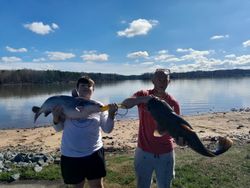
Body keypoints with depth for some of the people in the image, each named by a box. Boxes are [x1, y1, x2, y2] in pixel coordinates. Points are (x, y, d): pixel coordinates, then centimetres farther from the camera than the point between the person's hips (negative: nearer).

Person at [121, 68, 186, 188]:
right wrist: (144, 99, -41)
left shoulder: (173, 103, -3)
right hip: (144, 152, -1)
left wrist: (181, 139, -22)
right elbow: (125, 104, -24)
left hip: (166, 153, 1)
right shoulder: (143, 95, -6)